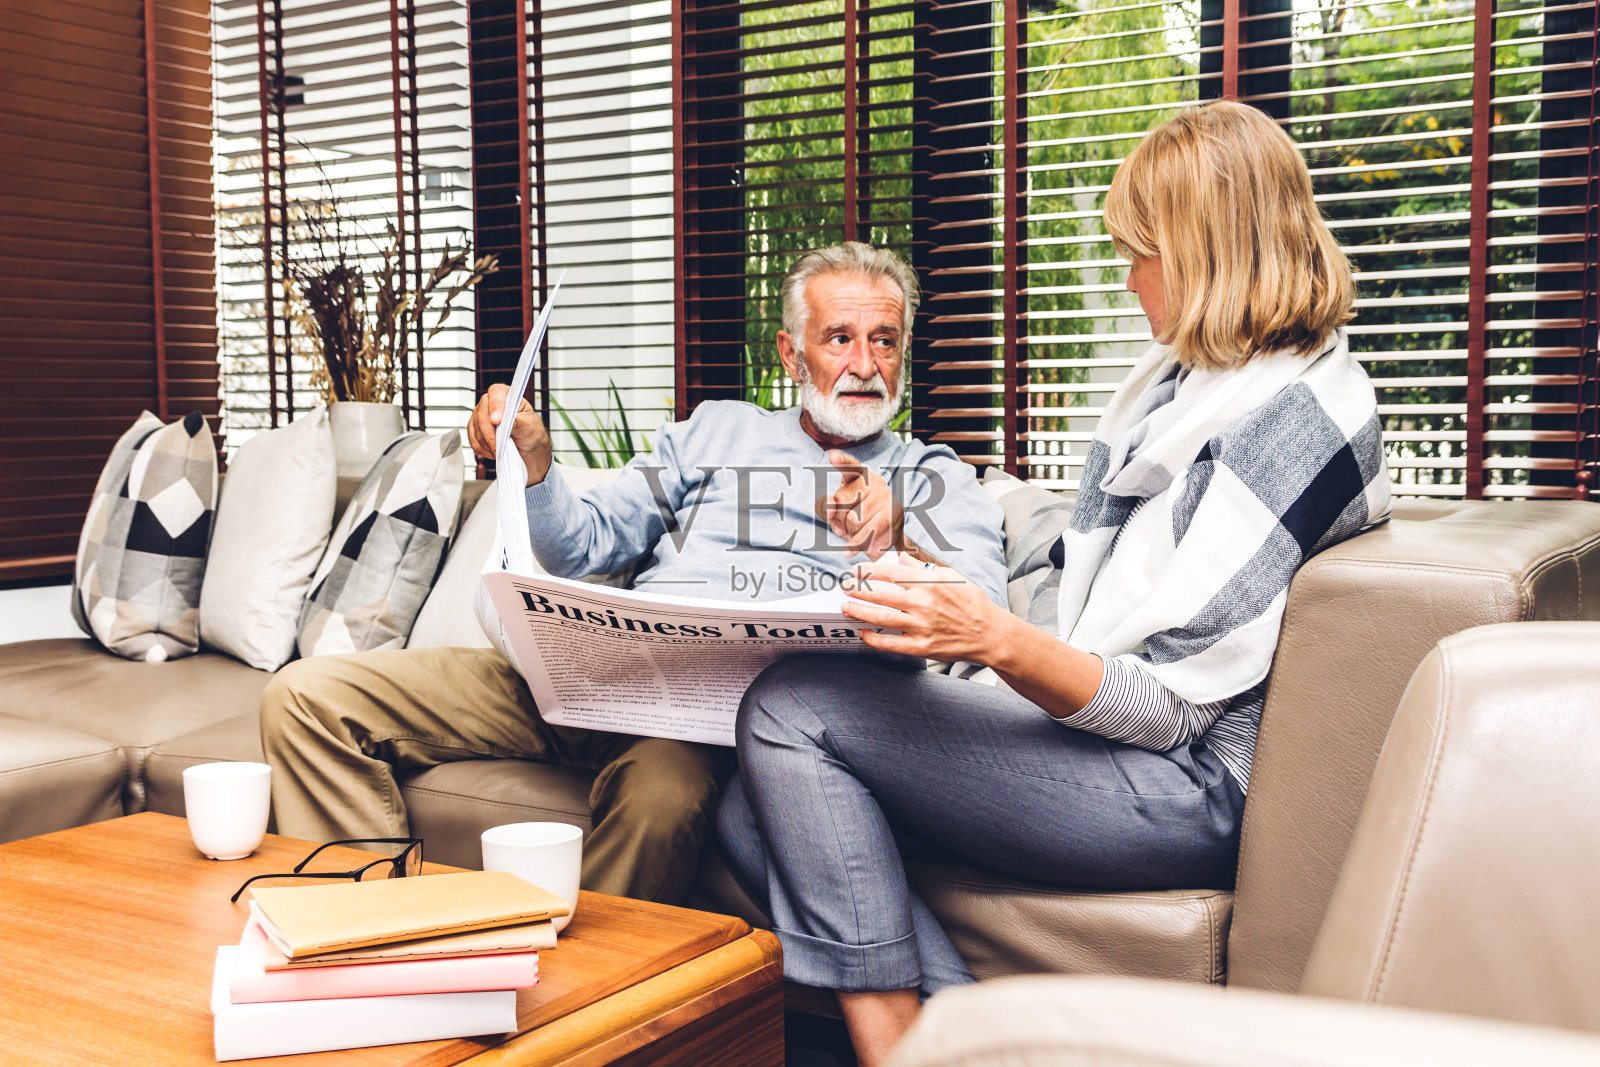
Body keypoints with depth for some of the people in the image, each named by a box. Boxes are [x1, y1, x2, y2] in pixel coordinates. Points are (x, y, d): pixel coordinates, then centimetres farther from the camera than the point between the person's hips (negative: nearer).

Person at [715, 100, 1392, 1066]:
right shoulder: (1188, 376, 17)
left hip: (1186, 789, -9)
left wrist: (998, 640, -32)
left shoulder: (1296, 416, -13)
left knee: (793, 708, -17)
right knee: (757, 816, -8)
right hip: (1089, 725, 9)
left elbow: (1172, 705, -18)